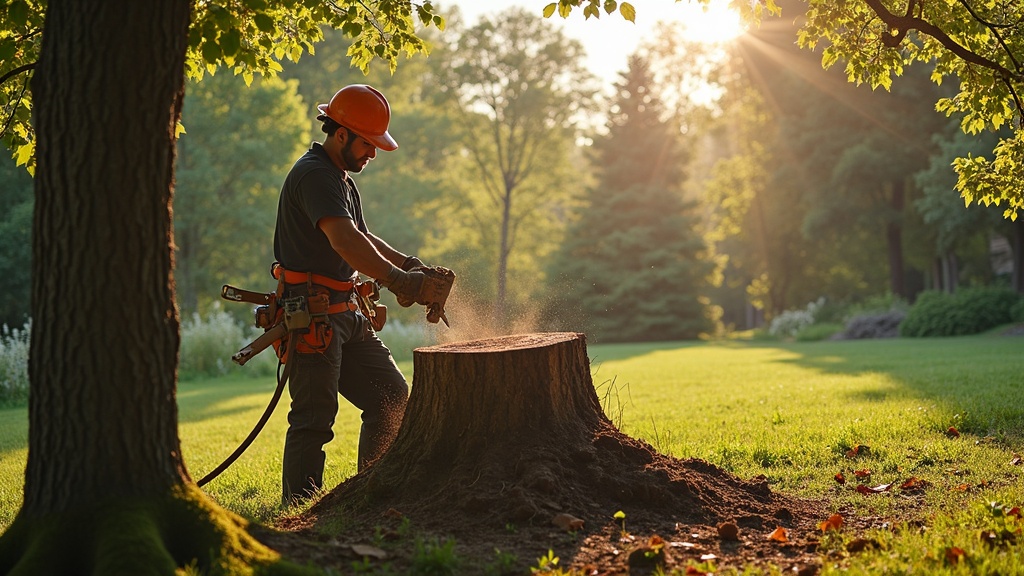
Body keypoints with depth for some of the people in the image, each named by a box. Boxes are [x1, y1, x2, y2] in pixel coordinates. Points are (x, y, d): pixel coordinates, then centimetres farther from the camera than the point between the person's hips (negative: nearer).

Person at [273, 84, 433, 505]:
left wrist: (405, 263, 11)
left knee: (391, 395, 11)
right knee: (315, 415, -11)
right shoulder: (314, 175, -15)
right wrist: (395, 278, -37)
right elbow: (344, 240, -31)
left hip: (345, 316, 10)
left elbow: (361, 239, 27)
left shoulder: (342, 178, 19)